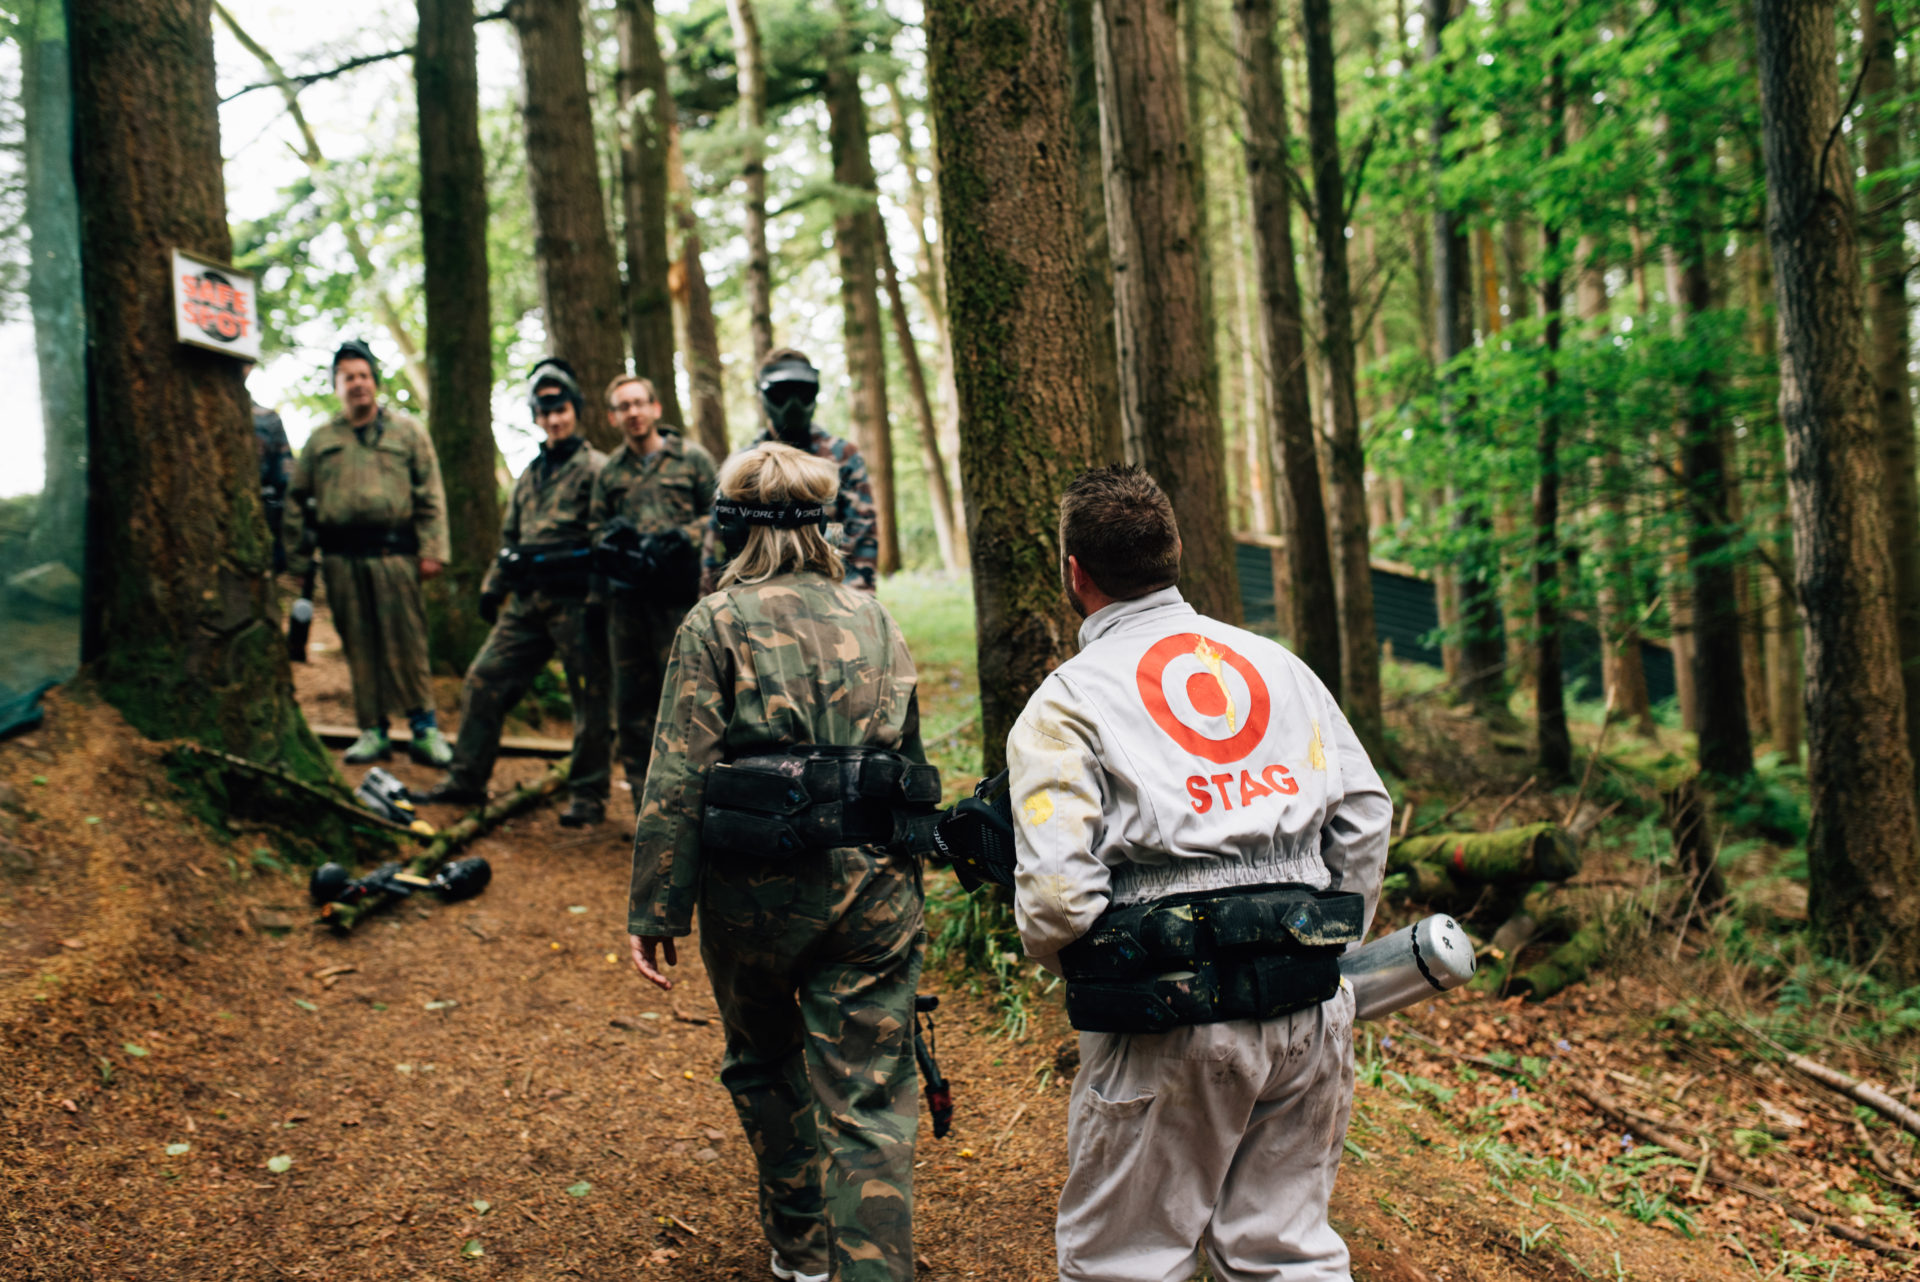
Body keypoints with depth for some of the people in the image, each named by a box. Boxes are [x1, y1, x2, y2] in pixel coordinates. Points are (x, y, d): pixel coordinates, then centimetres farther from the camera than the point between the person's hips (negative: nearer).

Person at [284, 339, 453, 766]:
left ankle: (425, 727, 1)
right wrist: (291, 552, 11)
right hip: (341, 555, 3)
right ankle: (373, 731, 10)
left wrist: (431, 550, -5)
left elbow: (430, 495, 4)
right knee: (359, 645, 4)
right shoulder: (321, 440, 17)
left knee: (406, 641, -5)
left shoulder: (408, 432, 10)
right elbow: (297, 498, 20)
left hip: (393, 549, -3)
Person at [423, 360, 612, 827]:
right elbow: (510, 537, 26)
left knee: (590, 698, 0)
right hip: (527, 601, 7)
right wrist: (492, 587, 19)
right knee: (483, 680, 5)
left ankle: (588, 795, 9)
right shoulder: (530, 475, 19)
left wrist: (600, 600, -18)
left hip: (575, 601, -7)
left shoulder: (595, 469, -5)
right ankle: (467, 779, 13)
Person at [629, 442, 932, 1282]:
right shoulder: (874, 620, 9)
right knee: (868, 1099, 3)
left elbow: (678, 779, -9)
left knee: (764, 1063, 22)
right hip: (873, 884, 2)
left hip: (755, 888, -2)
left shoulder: (716, 623, -4)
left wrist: (655, 911, -5)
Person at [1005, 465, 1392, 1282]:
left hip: (1168, 1028, -5)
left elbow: (1054, 890, -14)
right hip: (1310, 1013, 5)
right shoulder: (1277, 663, 11)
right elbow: (1364, 815, 9)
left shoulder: (1068, 700, -5)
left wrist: (1084, 971, 6)